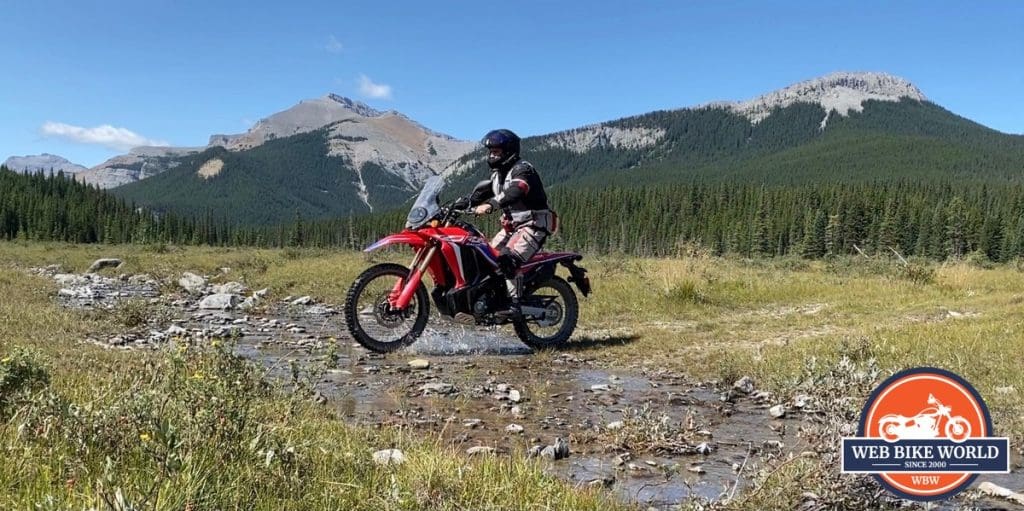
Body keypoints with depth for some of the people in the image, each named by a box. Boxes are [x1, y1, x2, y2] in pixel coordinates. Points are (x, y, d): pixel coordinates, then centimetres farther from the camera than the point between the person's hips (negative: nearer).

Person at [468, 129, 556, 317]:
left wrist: (490, 205, -49)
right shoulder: (498, 173, 15)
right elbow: (481, 193, 15)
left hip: (533, 225, -10)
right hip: (511, 226, 10)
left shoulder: (523, 169, -15)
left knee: (508, 259, -28)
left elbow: (514, 192, -34)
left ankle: (515, 305, -28)